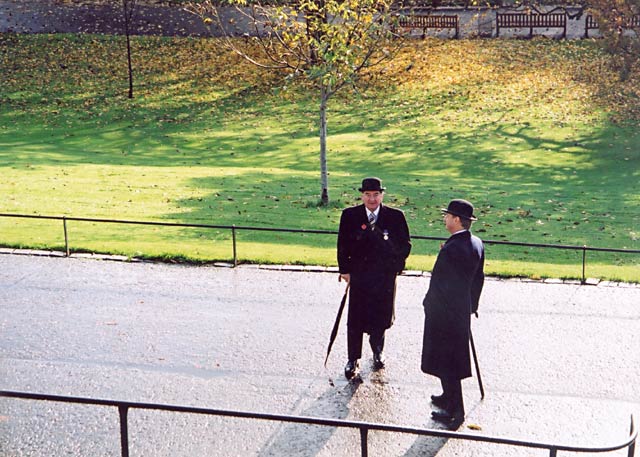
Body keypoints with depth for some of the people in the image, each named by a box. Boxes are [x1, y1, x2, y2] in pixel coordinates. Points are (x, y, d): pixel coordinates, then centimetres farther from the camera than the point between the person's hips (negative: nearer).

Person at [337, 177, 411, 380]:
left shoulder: (396, 216, -4)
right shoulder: (349, 215, -2)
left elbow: (405, 245, 3)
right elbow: (343, 245, 4)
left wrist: (396, 266, -6)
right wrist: (345, 269, 0)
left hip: (385, 276, 0)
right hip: (358, 274, 0)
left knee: (381, 316, 11)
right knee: (356, 319, 1)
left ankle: (378, 350, 35)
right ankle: (353, 359, 12)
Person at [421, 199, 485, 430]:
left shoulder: (451, 249, -25)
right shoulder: (477, 244, 2)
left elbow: (438, 284, -20)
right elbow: (478, 279, 11)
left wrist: (428, 304, -5)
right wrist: (472, 305, 21)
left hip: (444, 314, -9)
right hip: (463, 311, 9)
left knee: (446, 361, 1)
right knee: (456, 357, 22)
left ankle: (455, 413, 7)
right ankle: (450, 398, 37)